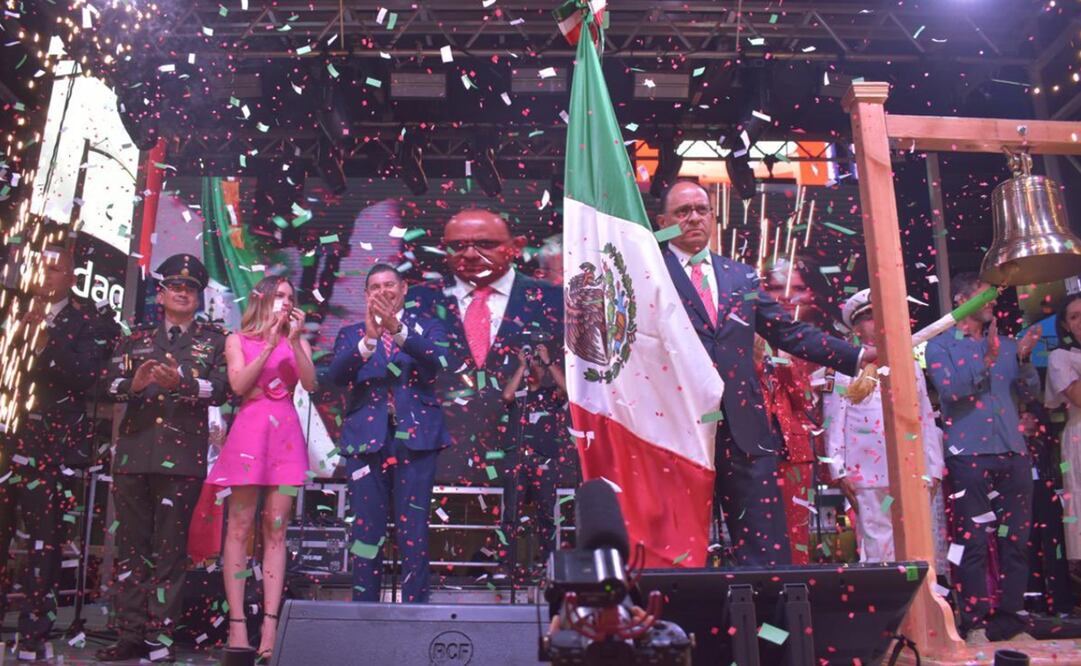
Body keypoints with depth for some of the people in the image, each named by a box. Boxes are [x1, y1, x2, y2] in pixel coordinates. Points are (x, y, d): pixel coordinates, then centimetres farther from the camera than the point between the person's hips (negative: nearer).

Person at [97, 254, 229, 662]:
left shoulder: (214, 341, 9)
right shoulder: (136, 339, 17)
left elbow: (220, 389, -5)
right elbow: (110, 384, 5)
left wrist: (181, 381, -23)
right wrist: (134, 383, -17)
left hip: (182, 457, -3)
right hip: (133, 454, 3)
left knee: (169, 549, 0)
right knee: (131, 547, 7)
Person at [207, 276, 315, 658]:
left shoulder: (297, 342, 15)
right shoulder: (238, 340, 10)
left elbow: (310, 384, -1)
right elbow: (239, 385, -6)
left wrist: (294, 340, -8)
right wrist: (270, 343, -9)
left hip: (286, 435, 2)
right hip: (249, 432, -2)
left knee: (276, 530, 0)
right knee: (240, 529, -3)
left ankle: (270, 624, 0)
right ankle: (237, 623, 0)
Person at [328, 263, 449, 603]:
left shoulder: (426, 327, 10)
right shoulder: (351, 334, 13)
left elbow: (434, 366, -11)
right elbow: (336, 375, -6)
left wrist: (398, 329, -25)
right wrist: (369, 337, -22)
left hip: (415, 439, -1)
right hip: (366, 440, 1)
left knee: (414, 532, 0)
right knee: (366, 531, 4)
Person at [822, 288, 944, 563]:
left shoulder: (910, 366, 17)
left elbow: (926, 419, 15)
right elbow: (834, 420, 0)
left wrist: (934, 469, 9)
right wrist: (839, 470, -5)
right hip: (869, 477, -3)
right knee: (877, 549, -2)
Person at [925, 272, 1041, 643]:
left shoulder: (1005, 344, 17)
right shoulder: (940, 345, 2)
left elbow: (1029, 393, 12)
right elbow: (950, 389, -12)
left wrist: (1024, 358, -4)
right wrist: (986, 361, -20)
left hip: (1012, 450, 5)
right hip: (968, 453, -5)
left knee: (1015, 537, 7)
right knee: (971, 540, -3)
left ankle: (1011, 612, 17)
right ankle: (975, 618, 4)